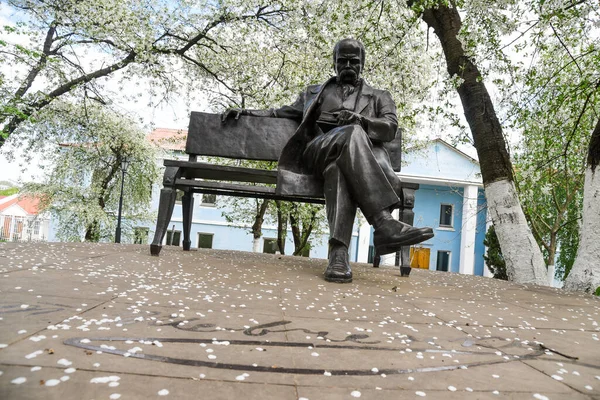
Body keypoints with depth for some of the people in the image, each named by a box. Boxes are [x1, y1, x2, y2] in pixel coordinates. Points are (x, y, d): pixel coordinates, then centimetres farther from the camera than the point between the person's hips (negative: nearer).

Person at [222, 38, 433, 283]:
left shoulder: (379, 97, 29)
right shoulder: (315, 92, 35)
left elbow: (390, 128, 10)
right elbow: (283, 113, 33)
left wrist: (359, 120, -11)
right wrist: (246, 112, 19)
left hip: (362, 154, 0)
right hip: (319, 149, 0)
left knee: (338, 166, -40)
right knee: (352, 133, -37)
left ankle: (339, 250, -54)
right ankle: (384, 223, -50)